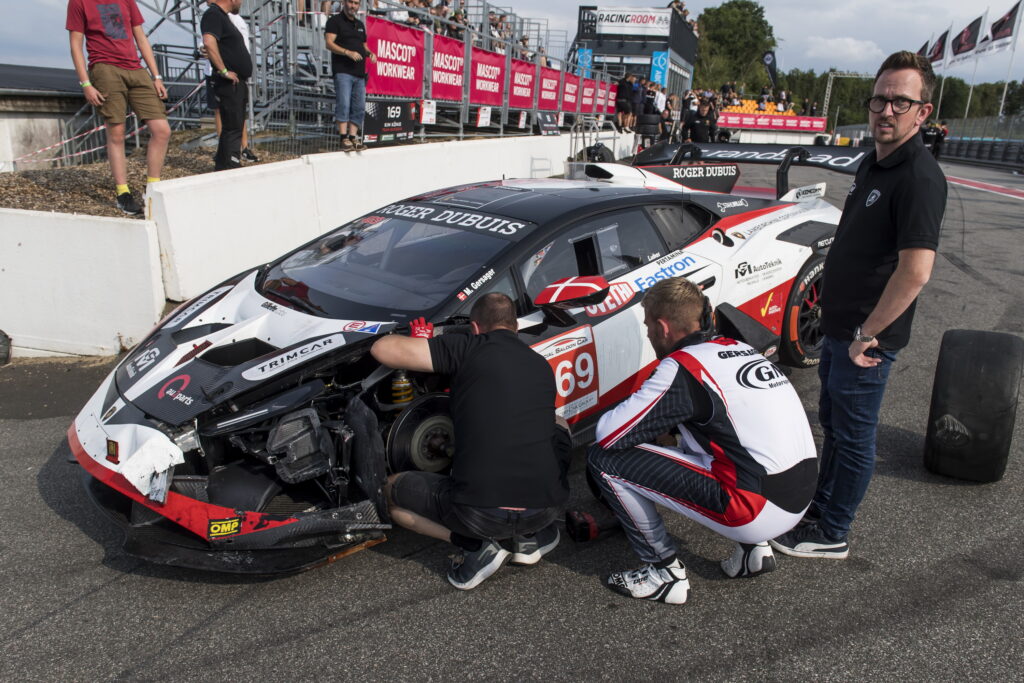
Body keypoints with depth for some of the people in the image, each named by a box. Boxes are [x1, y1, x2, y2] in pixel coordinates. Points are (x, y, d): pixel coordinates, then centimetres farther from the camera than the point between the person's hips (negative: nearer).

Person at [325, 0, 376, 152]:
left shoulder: (360, 24, 22)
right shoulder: (335, 21, 2)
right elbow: (329, 43, -9)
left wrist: (370, 53, 6)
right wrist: (348, 52, -21)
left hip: (359, 73, 7)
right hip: (343, 71, -7)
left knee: (359, 108, 2)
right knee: (343, 105, -13)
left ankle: (353, 137, 8)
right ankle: (344, 138, -12)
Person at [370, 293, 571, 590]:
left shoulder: (470, 349, -2)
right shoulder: (542, 365, 15)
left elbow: (382, 349, -4)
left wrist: (419, 341, 19)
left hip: (479, 514, -4)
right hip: (546, 508, 5)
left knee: (390, 491, 22)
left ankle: (475, 546, 5)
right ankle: (530, 536, 22)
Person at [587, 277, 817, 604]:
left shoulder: (681, 366, -11)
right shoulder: (739, 348, 14)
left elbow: (607, 434, -12)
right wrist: (662, 424, 25)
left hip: (759, 511, -9)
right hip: (801, 497, 9)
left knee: (604, 459, -5)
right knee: (689, 442, 33)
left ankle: (665, 573, 7)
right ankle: (753, 548, 22)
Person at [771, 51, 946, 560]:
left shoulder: (919, 178, -20)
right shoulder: (872, 164, 10)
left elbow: (915, 272, -28)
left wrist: (866, 334, -21)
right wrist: (836, 325, 17)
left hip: (867, 339, -9)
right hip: (840, 327, 9)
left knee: (853, 435, 5)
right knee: (832, 423, 21)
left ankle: (832, 534, 21)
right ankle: (819, 508, 39)